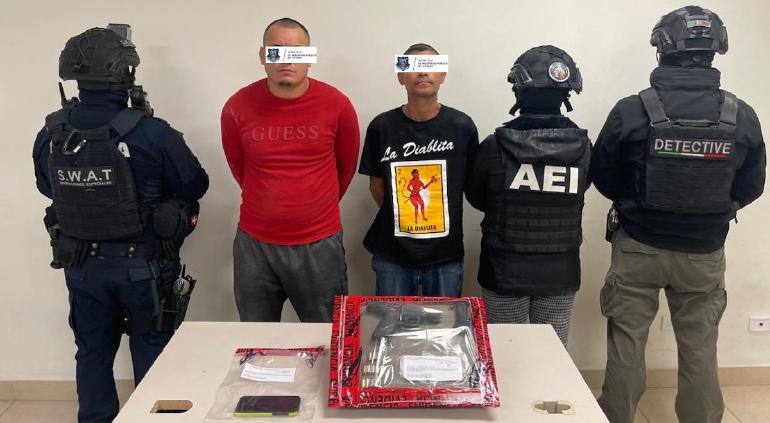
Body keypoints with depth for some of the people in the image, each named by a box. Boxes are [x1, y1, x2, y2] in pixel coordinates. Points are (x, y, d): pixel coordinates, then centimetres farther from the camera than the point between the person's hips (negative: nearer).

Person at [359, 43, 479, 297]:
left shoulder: (462, 126, -5)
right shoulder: (382, 126, -5)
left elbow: (471, 183, 5)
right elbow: (376, 183, 5)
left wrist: (441, 219, 4)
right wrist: (398, 218, 2)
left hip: (446, 256, 0)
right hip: (392, 255, 0)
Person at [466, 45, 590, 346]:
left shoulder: (495, 146, -16)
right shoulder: (582, 147, -10)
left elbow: (477, 200, 0)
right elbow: (576, 194, 5)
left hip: (505, 271, -2)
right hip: (560, 273, 2)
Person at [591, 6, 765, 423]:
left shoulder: (631, 111, -16)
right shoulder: (742, 117, -9)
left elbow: (602, 177, -4)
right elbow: (750, 188, 3)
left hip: (637, 248, -1)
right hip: (704, 254, 2)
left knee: (626, 346, 12)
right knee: (699, 351, 16)